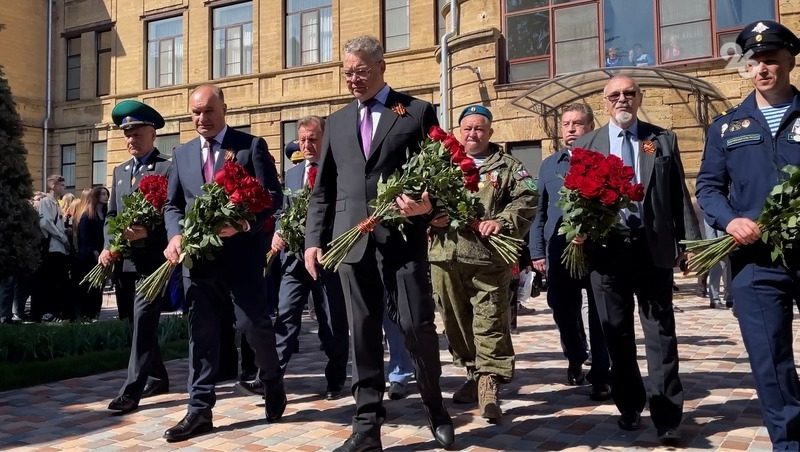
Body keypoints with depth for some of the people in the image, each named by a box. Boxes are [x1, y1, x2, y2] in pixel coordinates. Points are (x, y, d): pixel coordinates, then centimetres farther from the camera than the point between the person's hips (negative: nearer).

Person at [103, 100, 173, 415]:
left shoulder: (168, 168, -4)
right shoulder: (120, 171, 18)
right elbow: (111, 215, 16)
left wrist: (147, 232, -23)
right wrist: (108, 247, 0)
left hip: (152, 259, -7)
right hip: (124, 260, 7)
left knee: (143, 322, -10)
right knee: (139, 323, 14)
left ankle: (131, 390, -8)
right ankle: (157, 378, 27)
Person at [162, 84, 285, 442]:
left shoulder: (251, 145, 2)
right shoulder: (182, 154, 16)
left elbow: (273, 195, -5)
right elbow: (172, 204, 15)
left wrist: (243, 225, -21)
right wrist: (176, 235, -6)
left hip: (241, 252, -4)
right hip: (197, 254, 4)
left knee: (253, 323, -3)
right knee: (201, 332, 6)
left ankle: (272, 381, 26)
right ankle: (200, 409, 15)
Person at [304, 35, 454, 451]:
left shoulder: (417, 112, 6)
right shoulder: (337, 122, 18)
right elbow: (322, 190, 16)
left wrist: (428, 204, -18)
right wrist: (314, 239, 7)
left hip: (402, 237, -3)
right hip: (352, 240, 4)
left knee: (417, 325, -3)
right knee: (362, 332, 6)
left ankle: (436, 409, 22)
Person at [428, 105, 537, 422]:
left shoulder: (508, 166, 9)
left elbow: (527, 198, -2)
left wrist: (502, 221, -17)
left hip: (489, 255, -3)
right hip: (445, 255, 3)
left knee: (490, 320, -7)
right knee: (455, 319, 10)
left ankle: (489, 385, -3)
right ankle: (473, 374, 26)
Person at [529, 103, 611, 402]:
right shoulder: (548, 165, 13)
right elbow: (540, 211, 13)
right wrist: (537, 251, 6)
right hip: (559, 251, 3)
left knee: (600, 314, 2)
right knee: (563, 311, 12)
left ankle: (601, 376, 12)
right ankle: (575, 360, 36)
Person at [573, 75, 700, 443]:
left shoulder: (664, 140, 9)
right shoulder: (584, 146, 9)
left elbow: (679, 196, 5)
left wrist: (690, 243, -2)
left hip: (653, 248, -1)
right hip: (606, 248, 1)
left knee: (661, 334, 1)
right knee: (616, 334, 9)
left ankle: (667, 419, 7)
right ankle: (629, 406, 25)